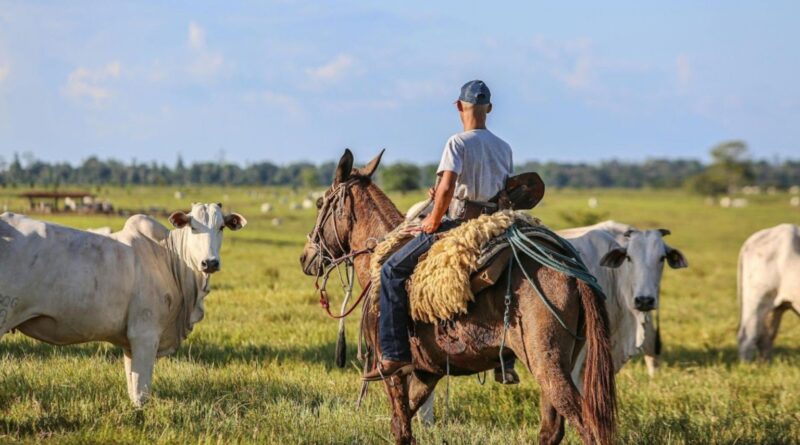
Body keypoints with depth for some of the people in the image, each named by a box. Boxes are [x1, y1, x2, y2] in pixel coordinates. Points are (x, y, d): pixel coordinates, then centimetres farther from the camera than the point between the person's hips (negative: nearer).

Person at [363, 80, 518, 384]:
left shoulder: (458, 143, -11)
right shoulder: (504, 148, 10)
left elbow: (446, 188, -24)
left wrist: (433, 222, -8)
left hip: (454, 224, -7)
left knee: (392, 270, 1)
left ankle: (394, 355, -8)